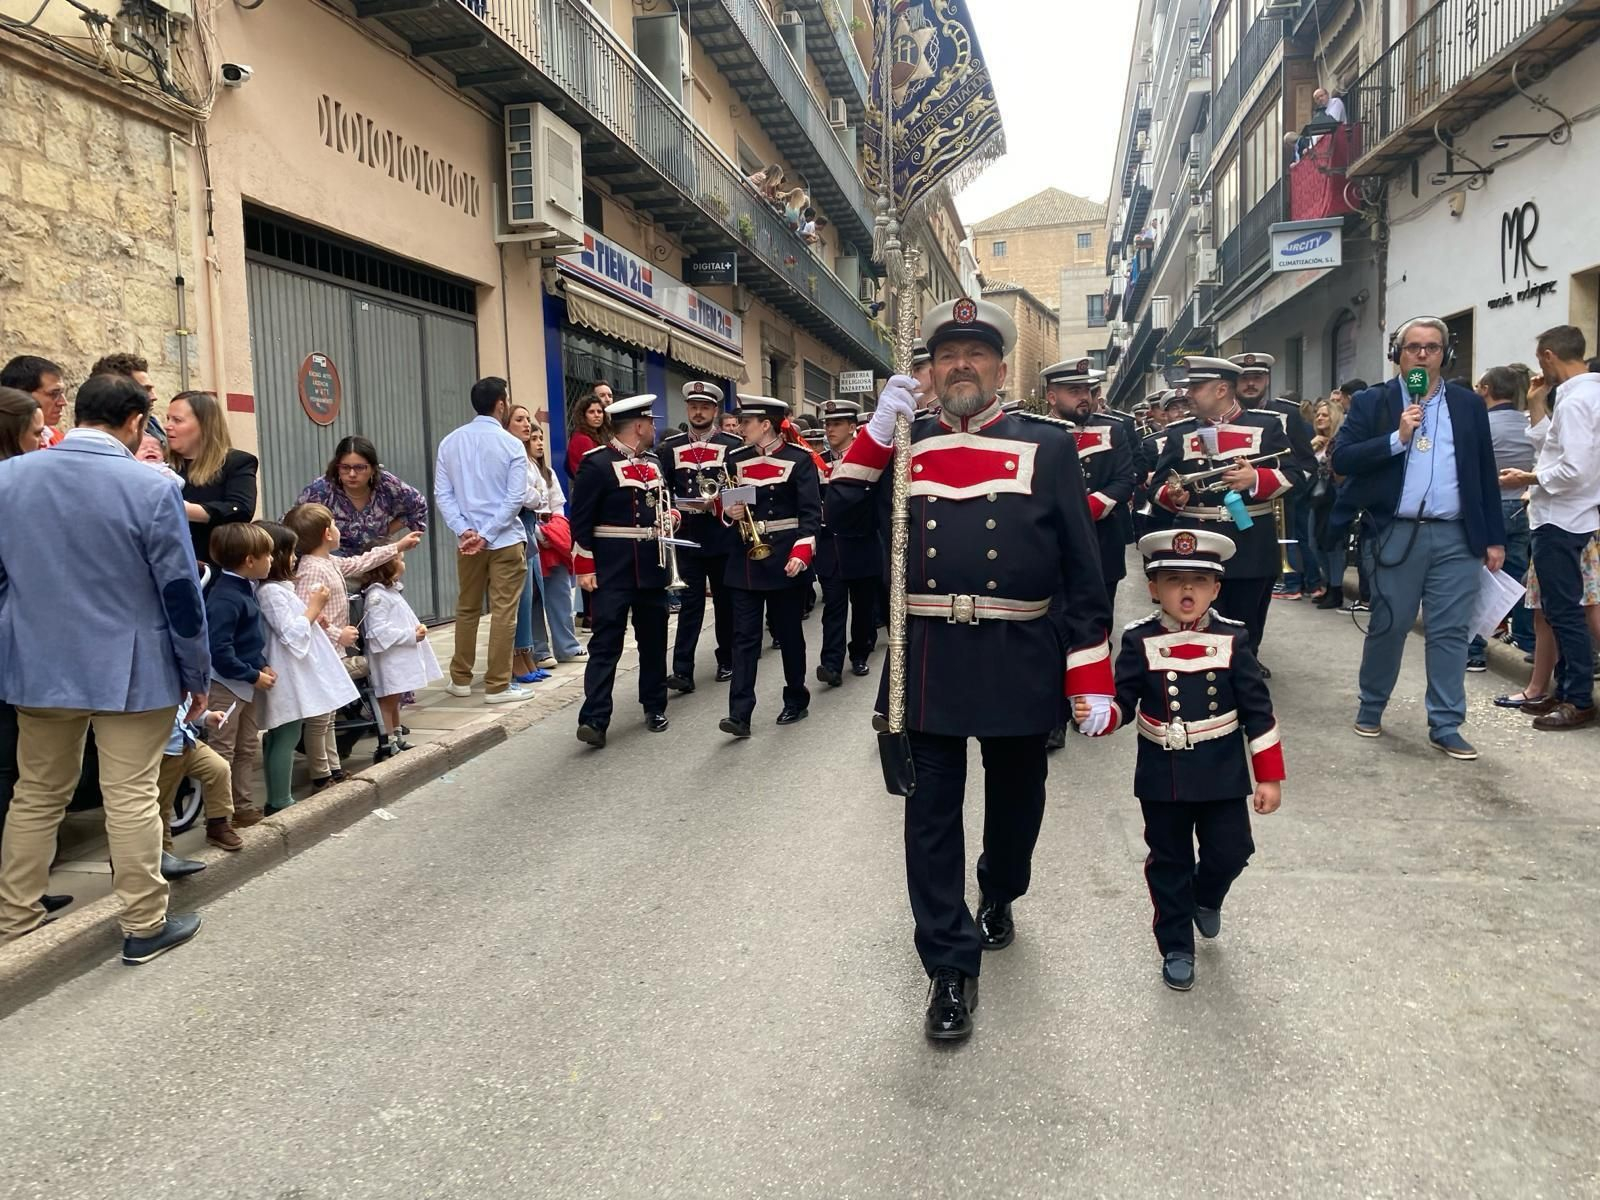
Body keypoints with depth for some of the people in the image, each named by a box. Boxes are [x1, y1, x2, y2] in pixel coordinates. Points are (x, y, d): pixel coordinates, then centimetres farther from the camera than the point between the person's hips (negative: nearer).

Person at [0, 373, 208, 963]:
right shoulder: (151, 488, -16)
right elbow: (180, 592, -12)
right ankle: (145, 926, 13)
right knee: (132, 798, 3)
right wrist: (196, 674, -1)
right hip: (130, 671, -5)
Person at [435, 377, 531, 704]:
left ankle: (460, 679, 24)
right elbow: (515, 498, -14)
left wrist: (464, 531, -5)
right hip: (506, 539, -4)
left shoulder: (450, 442, 5)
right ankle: (497, 686, 3)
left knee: (467, 609, 16)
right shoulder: (511, 445, -7)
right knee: (503, 612, 1)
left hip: (467, 539, 5)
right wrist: (487, 535, -13)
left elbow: (442, 493, 0)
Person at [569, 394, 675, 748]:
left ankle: (655, 707, 26)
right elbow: (581, 520, -12)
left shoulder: (654, 463, 12)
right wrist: (584, 567, -15)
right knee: (606, 642, -7)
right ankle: (594, 718, -6)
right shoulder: (597, 464, -10)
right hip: (613, 569, -7)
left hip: (653, 566, 7)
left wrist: (671, 516, 3)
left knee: (654, 639, 13)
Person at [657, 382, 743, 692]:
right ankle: (683, 671, -5)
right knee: (690, 603, -2)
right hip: (687, 538, 1)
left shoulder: (733, 445, 0)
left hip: (723, 537, -1)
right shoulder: (670, 447, 8)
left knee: (725, 600, 10)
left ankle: (727, 661, 24)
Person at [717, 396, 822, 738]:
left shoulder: (799, 459, -7)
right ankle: (739, 714, -3)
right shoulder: (736, 459, 8)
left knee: (789, 632, 8)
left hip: (784, 558, -4)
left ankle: (797, 700, 25)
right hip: (745, 558, 4)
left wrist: (801, 554, -22)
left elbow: (811, 513, -11)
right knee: (744, 636, -1)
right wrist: (729, 511, -7)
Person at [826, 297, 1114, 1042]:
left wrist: (1091, 678, -7)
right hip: (927, 663, 1)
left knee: (1015, 799, 19)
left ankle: (999, 898, 48)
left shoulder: (1048, 448, 0)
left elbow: (1083, 569, -2)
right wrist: (876, 432, -10)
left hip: (1020, 664, 0)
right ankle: (951, 968, 17)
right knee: (932, 815, 4)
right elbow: (836, 526, -3)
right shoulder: (897, 446, 6)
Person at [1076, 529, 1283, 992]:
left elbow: (1257, 711, -3)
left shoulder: (1233, 640, -7)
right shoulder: (1140, 642, -9)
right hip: (1162, 776, 0)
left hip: (1222, 775, 1)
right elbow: (1122, 704, -7)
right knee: (1169, 863, 11)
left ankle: (1206, 898, 41)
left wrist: (1269, 777, -3)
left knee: (1230, 852, 5)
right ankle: (1177, 949, 29)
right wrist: (1096, 713, -31)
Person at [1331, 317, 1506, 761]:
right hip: (1397, 534, -2)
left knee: (1450, 632, 3)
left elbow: (1485, 474, 11)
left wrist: (1494, 538, 8)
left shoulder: (1468, 405, 10)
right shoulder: (1371, 402, 3)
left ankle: (1446, 727, 11)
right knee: (1388, 626, 5)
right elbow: (1341, 458, -7)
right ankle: (1370, 708, 24)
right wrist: (1397, 438, -16)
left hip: (1456, 537, 2)